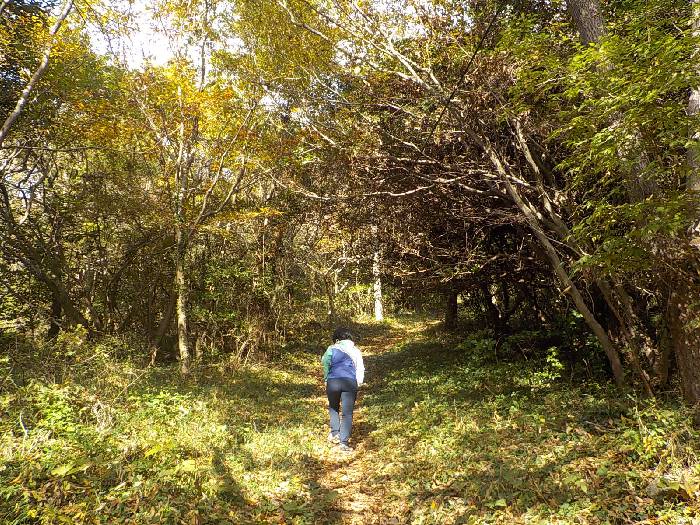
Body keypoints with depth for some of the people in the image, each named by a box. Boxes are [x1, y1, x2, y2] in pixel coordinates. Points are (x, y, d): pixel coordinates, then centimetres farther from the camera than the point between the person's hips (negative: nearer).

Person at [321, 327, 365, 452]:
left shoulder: (331, 349, 8)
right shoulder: (355, 350, 13)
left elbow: (325, 365, 5)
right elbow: (360, 369, 11)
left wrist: (326, 379, 15)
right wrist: (359, 383, 18)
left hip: (333, 382, 0)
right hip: (350, 382, 0)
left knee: (333, 408, 24)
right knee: (347, 413, 3)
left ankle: (334, 433, 18)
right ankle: (344, 442, -3)